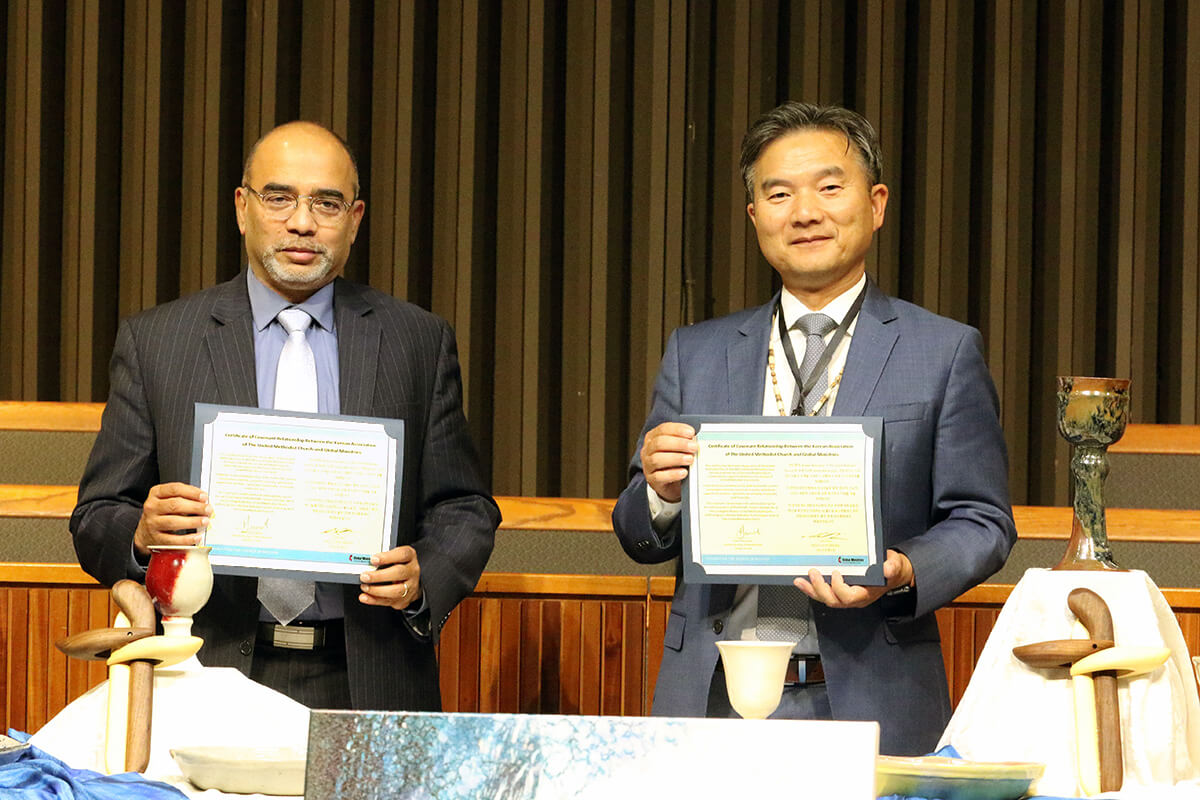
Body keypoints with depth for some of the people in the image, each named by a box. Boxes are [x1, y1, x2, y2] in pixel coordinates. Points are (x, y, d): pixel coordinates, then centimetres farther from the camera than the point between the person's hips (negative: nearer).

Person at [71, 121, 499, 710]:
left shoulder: (419, 342, 10)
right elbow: (95, 522, 7)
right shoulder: (154, 341, 7)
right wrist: (143, 534, -15)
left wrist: (424, 580, -9)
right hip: (211, 682, -1)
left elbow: (465, 510, 11)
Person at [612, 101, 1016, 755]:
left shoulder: (945, 353, 5)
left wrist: (902, 573, -17)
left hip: (869, 702, -2)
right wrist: (660, 492, -9)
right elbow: (641, 541, 14)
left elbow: (981, 523, 2)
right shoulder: (695, 354, 13)